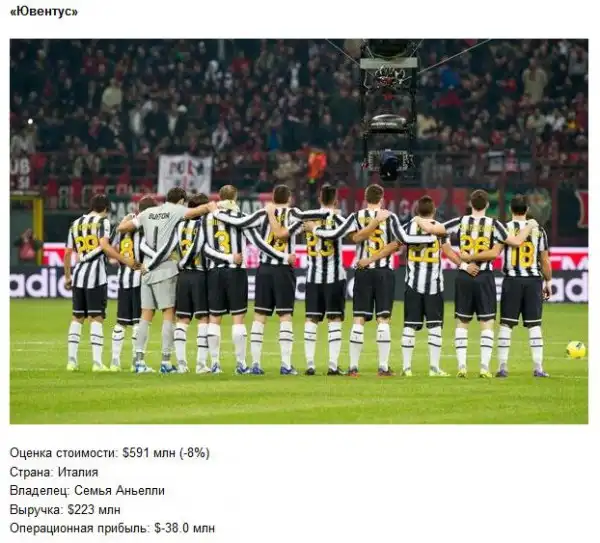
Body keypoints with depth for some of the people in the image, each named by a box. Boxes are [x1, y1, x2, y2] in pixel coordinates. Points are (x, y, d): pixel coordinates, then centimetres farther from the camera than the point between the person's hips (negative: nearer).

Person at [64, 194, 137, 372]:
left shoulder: (76, 224, 15)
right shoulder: (102, 222, -2)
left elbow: (68, 253, 17)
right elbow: (105, 246, -17)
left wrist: (67, 276, 26)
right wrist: (125, 260, -12)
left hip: (79, 273, 5)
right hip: (96, 274, -5)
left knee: (77, 317, 11)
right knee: (96, 318, -6)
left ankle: (71, 360, 8)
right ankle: (97, 362, -11)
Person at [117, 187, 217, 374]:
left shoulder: (148, 213, 14)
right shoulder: (176, 211, -1)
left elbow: (122, 228, 14)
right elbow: (197, 211, -17)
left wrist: (126, 220, 35)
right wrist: (210, 207, 4)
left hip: (147, 270, 5)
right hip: (165, 269, -5)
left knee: (146, 315, 6)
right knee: (168, 314, -2)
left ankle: (139, 360, 3)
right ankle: (165, 362, -6)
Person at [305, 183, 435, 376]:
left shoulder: (357, 217, 0)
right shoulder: (389, 217, -3)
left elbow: (334, 234, -5)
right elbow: (404, 239, -12)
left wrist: (315, 230, 11)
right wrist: (432, 238, -4)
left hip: (363, 272, 1)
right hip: (384, 272, -1)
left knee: (359, 320, 3)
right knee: (383, 319, -1)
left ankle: (353, 366, 1)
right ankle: (383, 366, -6)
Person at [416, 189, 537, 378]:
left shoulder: (461, 222, -1)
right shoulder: (493, 224, -5)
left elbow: (431, 228, -2)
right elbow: (516, 241, -3)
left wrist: (419, 220, 19)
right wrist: (529, 227, 15)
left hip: (464, 277, 2)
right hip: (484, 277, -2)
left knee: (462, 322, 10)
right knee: (487, 323, 3)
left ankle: (461, 365, 4)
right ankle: (485, 366, -5)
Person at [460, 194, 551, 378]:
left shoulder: (505, 228, -5)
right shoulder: (539, 230, 3)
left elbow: (494, 253, -17)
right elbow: (545, 261, 6)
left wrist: (469, 258, -7)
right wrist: (548, 282, 18)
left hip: (512, 280, -1)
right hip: (533, 280, 2)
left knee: (506, 324, 4)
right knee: (534, 325, 5)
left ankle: (503, 367, 2)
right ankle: (538, 368, 2)